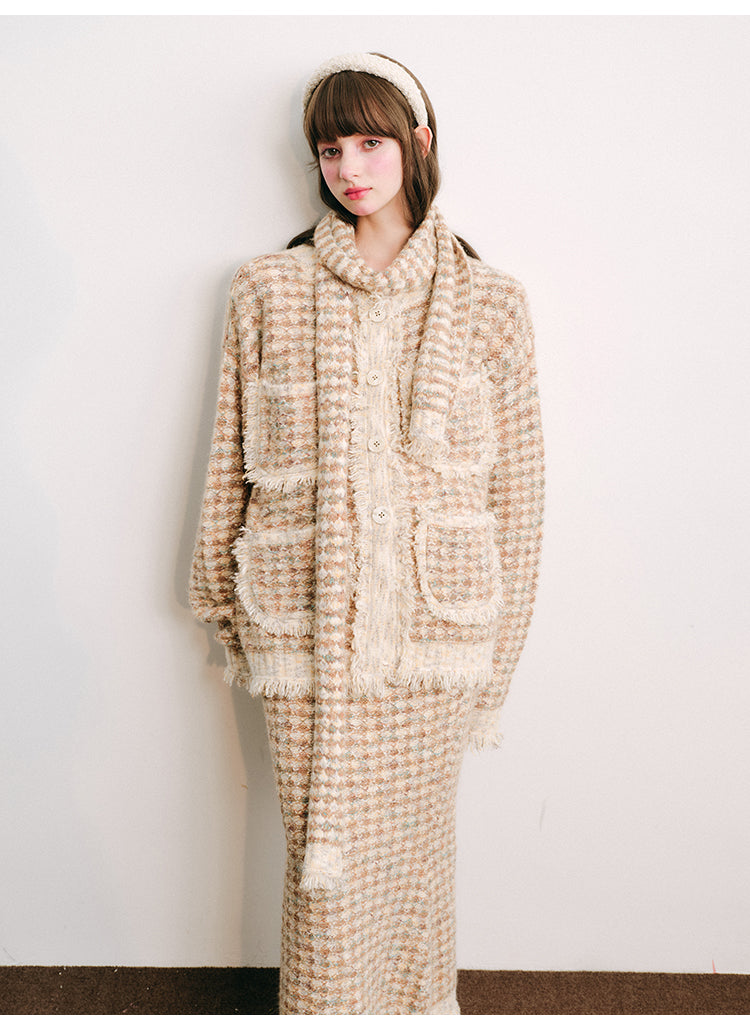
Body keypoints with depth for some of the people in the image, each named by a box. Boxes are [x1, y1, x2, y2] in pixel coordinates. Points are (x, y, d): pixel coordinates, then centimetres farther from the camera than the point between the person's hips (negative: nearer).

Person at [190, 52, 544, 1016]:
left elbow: (517, 494, 3)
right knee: (325, 867, 6)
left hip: (435, 633, 1)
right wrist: (228, 609, 9)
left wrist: (492, 662, 3)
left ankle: (417, 1005, 39)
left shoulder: (488, 304, 2)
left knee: (416, 851, 14)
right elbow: (230, 469, 7)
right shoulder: (267, 292, 2)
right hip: (306, 632, 0)